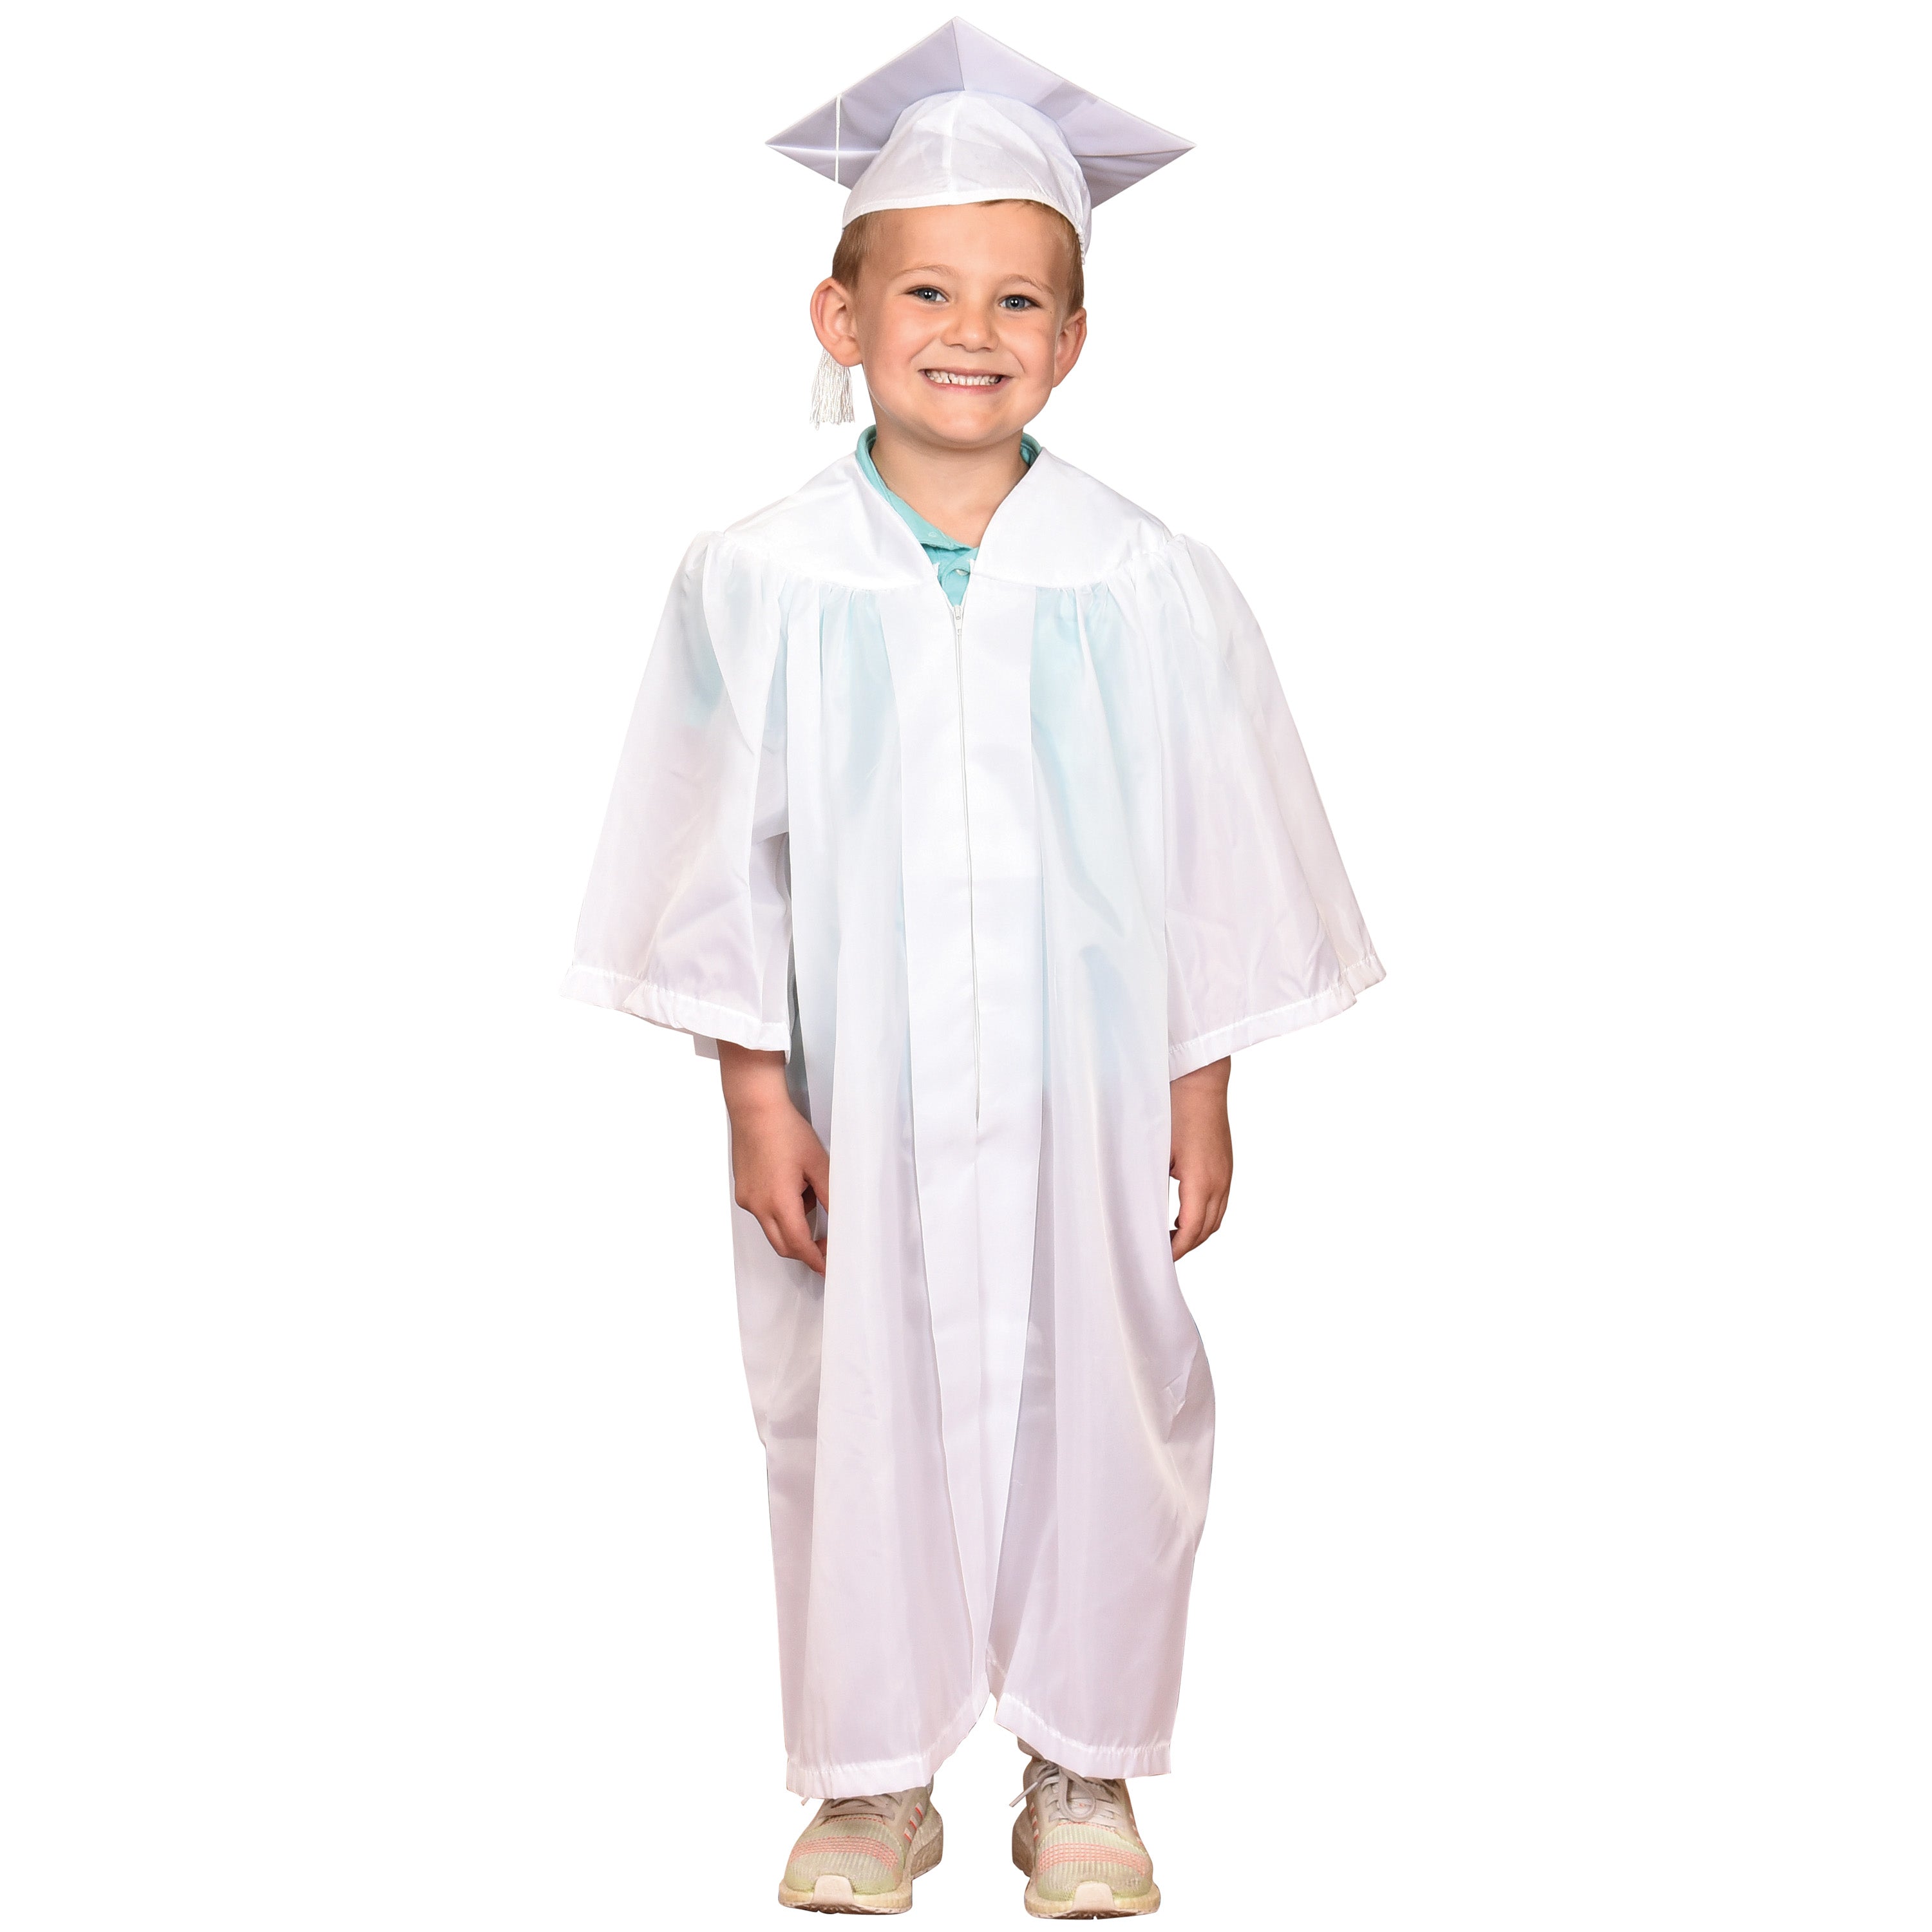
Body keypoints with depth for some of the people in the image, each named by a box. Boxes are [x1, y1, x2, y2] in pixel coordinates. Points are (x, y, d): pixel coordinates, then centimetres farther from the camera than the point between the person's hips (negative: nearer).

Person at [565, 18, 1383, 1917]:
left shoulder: (1144, 583, -4)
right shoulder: (759, 581, -5)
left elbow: (1214, 857, 1)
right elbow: (727, 858, -1)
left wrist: (1203, 1095, 1)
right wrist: (754, 1094, -4)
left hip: (1087, 1097, 0)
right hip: (856, 1102, 0)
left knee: (1096, 1413, 9)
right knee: (860, 1421, 10)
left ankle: (1082, 1773, 28)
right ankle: (875, 1779, 28)